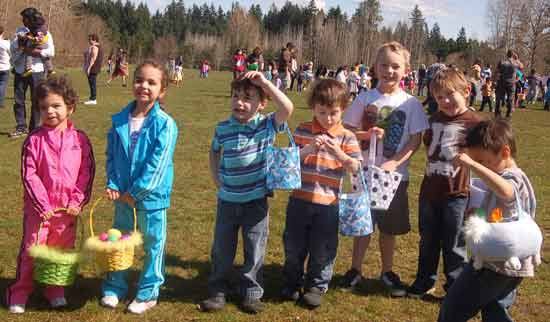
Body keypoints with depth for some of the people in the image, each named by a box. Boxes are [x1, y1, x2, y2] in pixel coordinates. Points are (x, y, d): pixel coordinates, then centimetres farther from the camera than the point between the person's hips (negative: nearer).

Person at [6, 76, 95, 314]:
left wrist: (77, 202, -7)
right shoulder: (34, 140, -7)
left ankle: (56, 290, 30)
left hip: (68, 209, 2)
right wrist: (42, 204, -13)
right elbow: (29, 175, -9)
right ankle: (19, 292, 22)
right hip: (39, 207, -2)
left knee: (62, 250, 13)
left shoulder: (80, 139, -2)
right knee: (31, 250, 6)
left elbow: (86, 173, 0)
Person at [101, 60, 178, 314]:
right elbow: (111, 155, 5)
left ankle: (148, 293, 26)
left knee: (153, 245, 10)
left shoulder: (165, 124, -15)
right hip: (122, 196, 5)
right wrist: (112, 185, -8)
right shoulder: (119, 120, -1)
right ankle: (114, 287, 36)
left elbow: (157, 163, -18)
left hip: (151, 196, -4)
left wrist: (136, 192, -17)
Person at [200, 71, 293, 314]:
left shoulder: (267, 125, -10)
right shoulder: (223, 128, -3)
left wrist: (264, 82, -30)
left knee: (255, 251, 9)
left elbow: (288, 108, -29)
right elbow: (214, 151, 17)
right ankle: (217, 292, 27)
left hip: (256, 200, -2)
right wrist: (216, 178, 6)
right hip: (227, 200, 2)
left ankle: (251, 292, 25)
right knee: (221, 250, 12)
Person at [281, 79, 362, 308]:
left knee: (322, 249, 10)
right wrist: (308, 149, -21)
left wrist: (338, 153, -23)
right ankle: (292, 282, 34)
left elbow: (355, 168, -8)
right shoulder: (303, 130, 0)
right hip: (300, 199, 1)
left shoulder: (346, 137, -3)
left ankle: (317, 286, 29)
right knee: (294, 245, 14)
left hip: (328, 203, -1)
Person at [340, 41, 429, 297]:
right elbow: (347, 130, 0)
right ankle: (355, 269, 26)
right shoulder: (365, 98, -3)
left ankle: (387, 271, 30)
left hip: (395, 173, 0)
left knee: (390, 226, 12)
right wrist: (367, 134, -20)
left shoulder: (411, 103, -4)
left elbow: (415, 140, -5)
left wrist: (394, 162, -18)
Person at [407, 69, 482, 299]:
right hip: (430, 191, 6)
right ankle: (424, 281, 34)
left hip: (456, 195, -6)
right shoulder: (435, 119, 7)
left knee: (454, 245, 7)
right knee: (427, 241, 18)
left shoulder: (474, 123, -12)